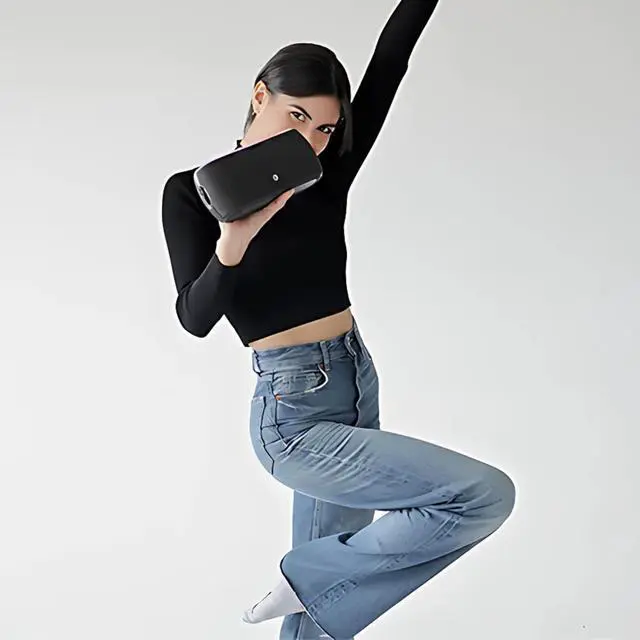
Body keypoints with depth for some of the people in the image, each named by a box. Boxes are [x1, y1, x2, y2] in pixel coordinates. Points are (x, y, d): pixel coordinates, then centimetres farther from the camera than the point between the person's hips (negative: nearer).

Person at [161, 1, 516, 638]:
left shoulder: (327, 179, 4)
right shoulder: (193, 192, -6)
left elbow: (389, 63, 0)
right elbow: (195, 317, -16)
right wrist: (233, 245, -33)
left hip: (357, 390, 6)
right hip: (294, 418, -6)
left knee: (335, 575, 14)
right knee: (487, 495, -13)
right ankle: (307, 581, 1)